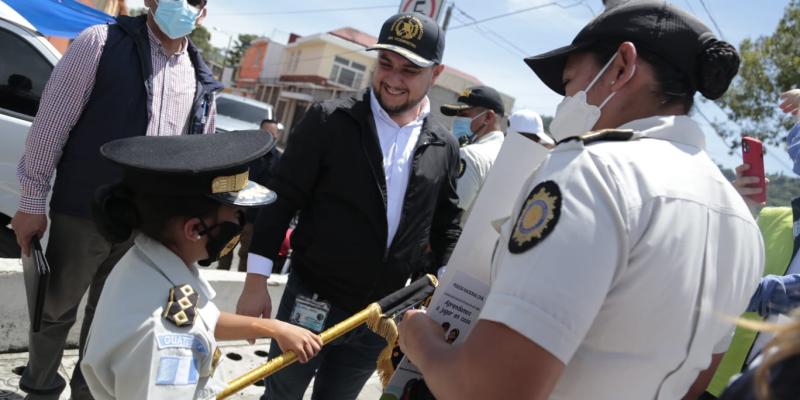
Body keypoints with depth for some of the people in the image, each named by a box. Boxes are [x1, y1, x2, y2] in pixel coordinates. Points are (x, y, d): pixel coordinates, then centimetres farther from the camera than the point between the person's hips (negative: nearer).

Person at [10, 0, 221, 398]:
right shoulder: (101, 43, -8)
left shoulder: (201, 79, 6)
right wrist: (32, 201, -8)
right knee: (56, 310, 15)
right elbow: (51, 123, -8)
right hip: (82, 215, -3)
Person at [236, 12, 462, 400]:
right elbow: (280, 199, -9)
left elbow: (446, 227, 10)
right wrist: (256, 281, -10)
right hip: (311, 301, -2)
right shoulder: (329, 120, -10)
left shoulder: (444, 148, 0)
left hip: (379, 317, 3)